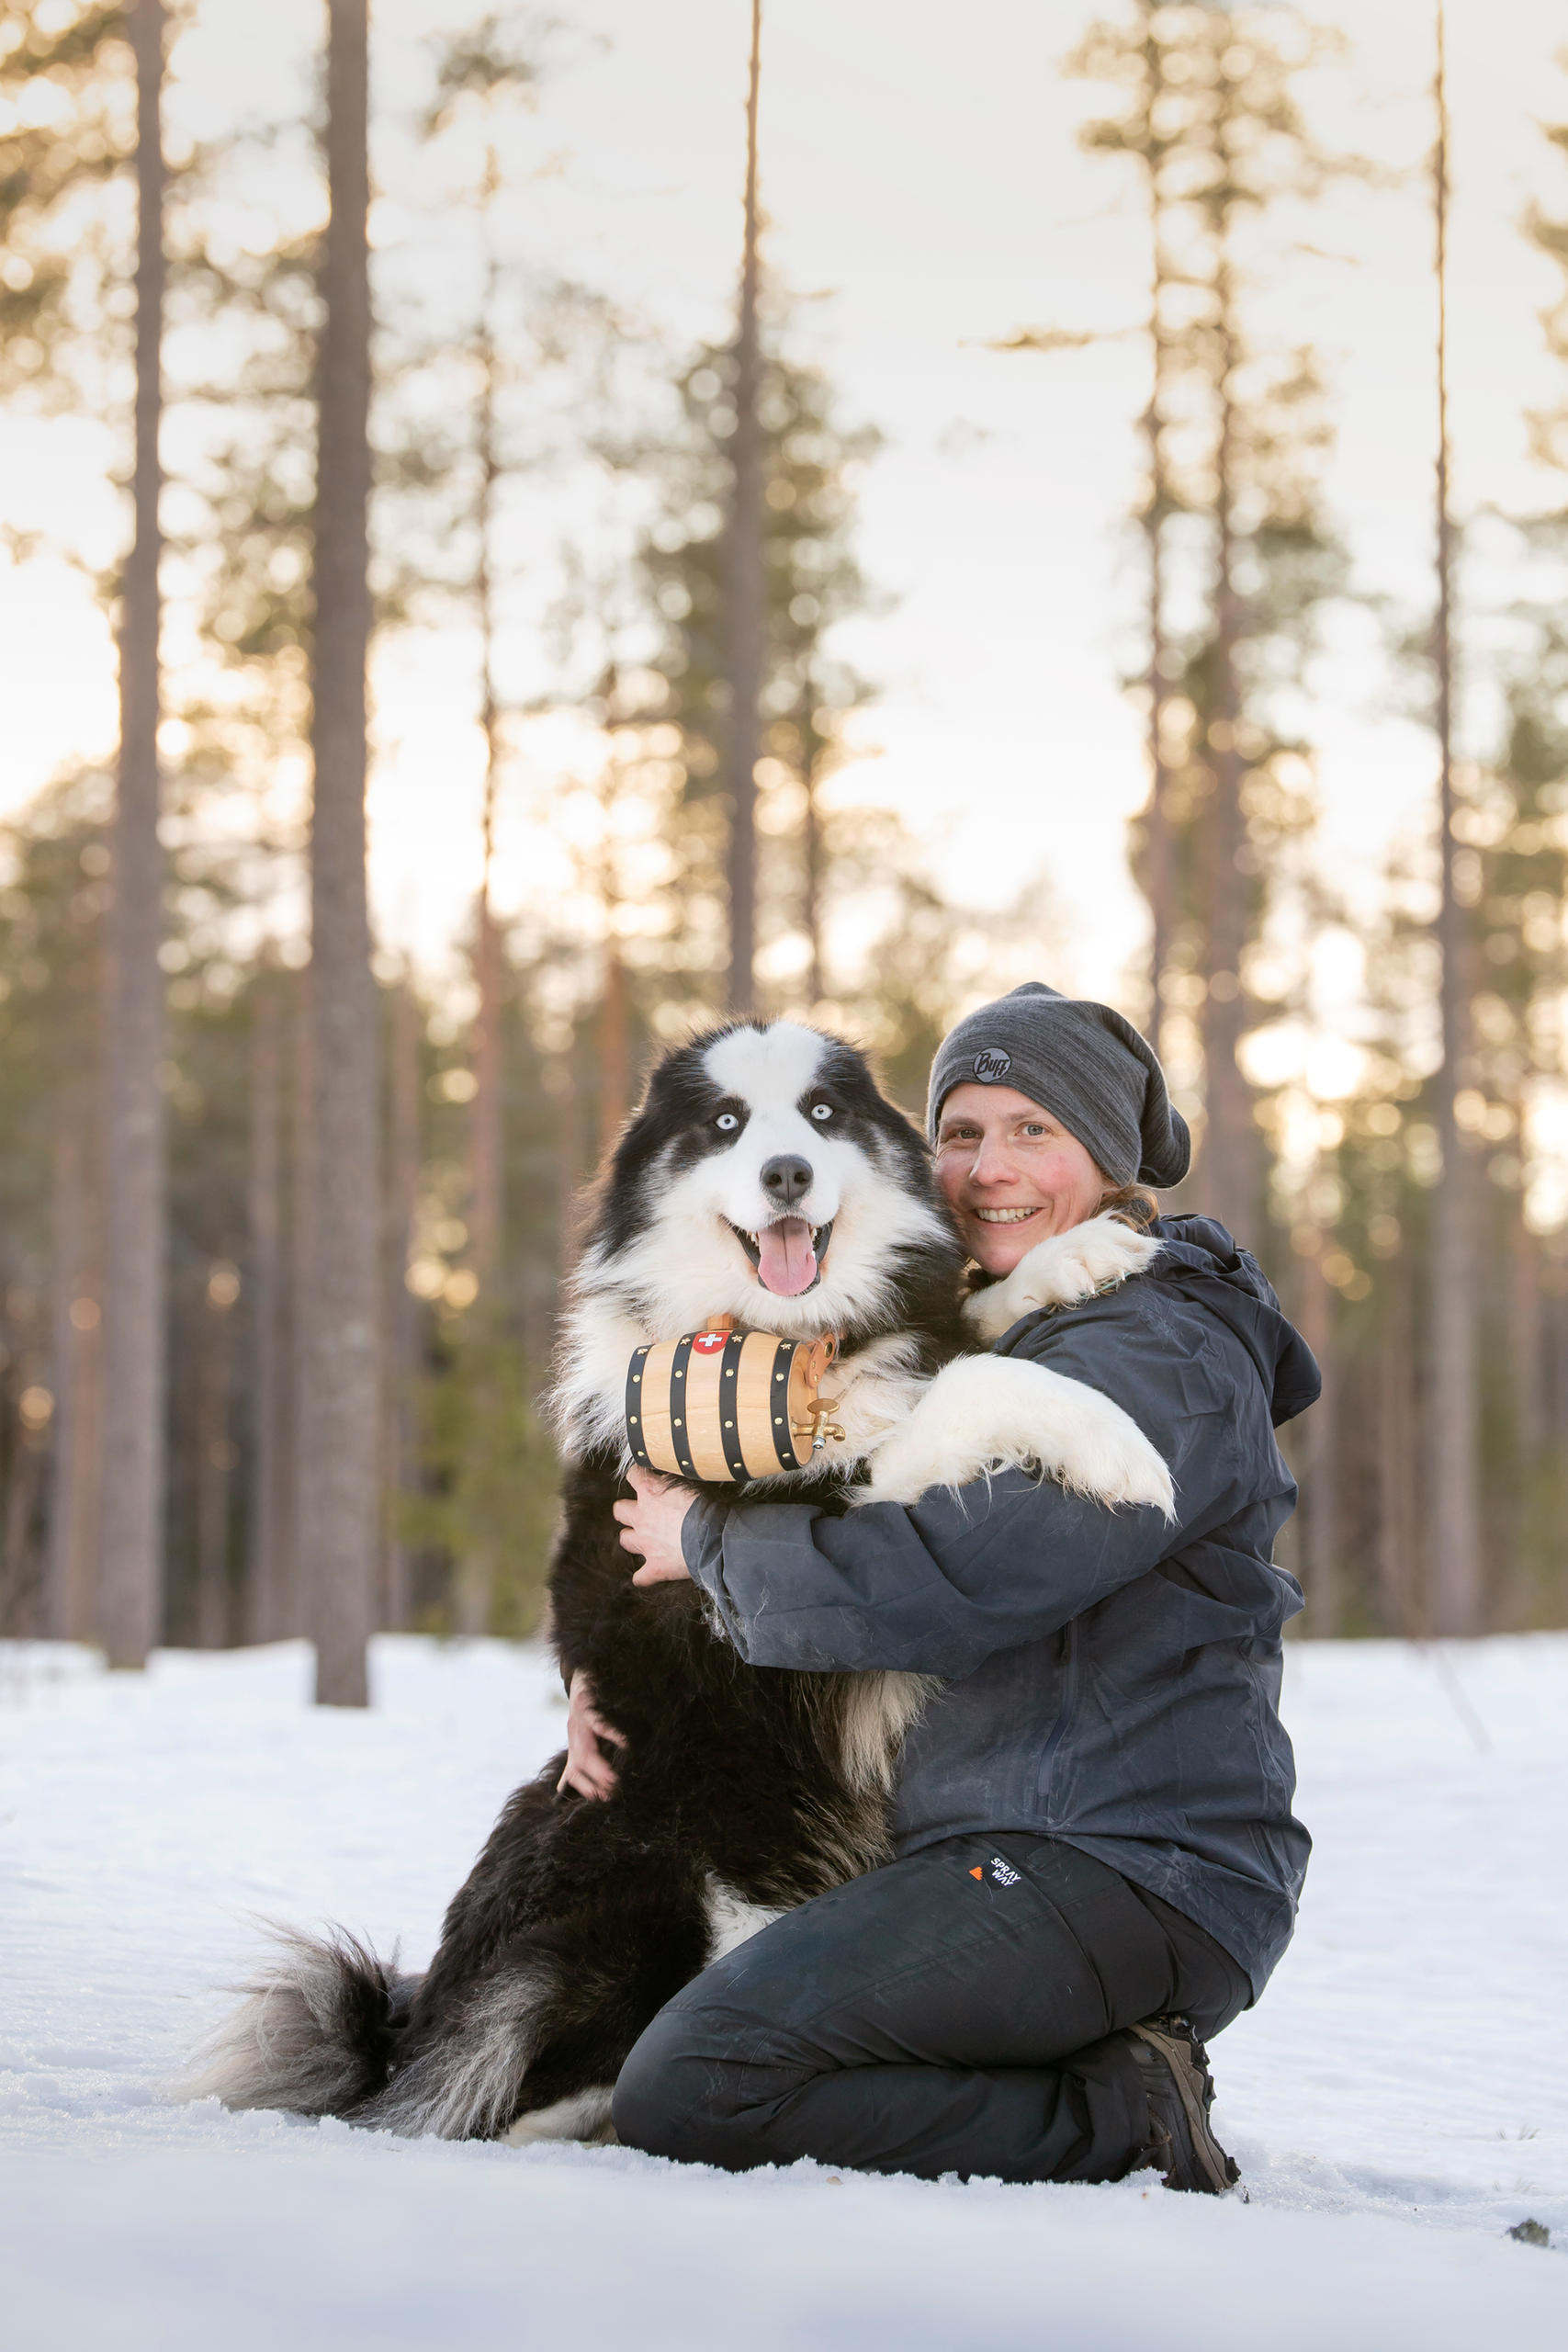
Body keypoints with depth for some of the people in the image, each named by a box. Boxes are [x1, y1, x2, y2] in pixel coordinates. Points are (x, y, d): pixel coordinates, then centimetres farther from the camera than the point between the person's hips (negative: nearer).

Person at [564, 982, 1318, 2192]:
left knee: (688, 2090, -23)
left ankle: (1118, 2116, -12)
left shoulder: (1162, 1357, -11)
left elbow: (955, 1577, -24)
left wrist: (711, 1540, -10)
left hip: (1124, 1881, -11)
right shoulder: (990, 1339, 21)